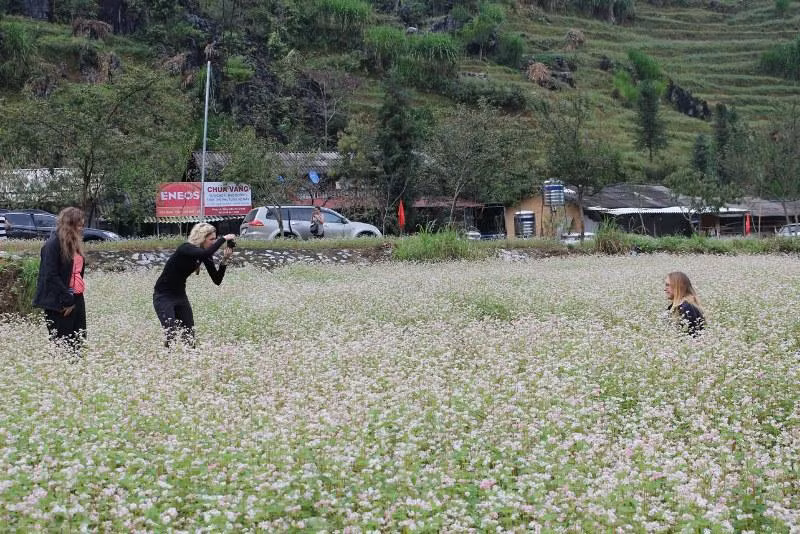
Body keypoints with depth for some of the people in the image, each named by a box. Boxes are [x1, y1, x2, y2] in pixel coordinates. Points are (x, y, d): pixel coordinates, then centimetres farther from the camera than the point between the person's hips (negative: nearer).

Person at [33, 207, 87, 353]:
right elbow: (51, 276, -17)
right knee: (62, 345, -4)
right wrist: (66, 300, -16)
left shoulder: (73, 243, 13)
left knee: (79, 341, 6)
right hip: (59, 304, -8)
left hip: (76, 298, 8)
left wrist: (73, 297, 9)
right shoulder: (53, 244, -13)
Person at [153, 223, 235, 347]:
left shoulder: (204, 254, -1)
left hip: (180, 295, 8)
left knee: (189, 336, 3)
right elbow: (206, 253, -46)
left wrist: (224, 260, -15)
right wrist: (223, 239, -35)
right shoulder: (186, 249, -23)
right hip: (163, 296, -8)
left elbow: (217, 280, -3)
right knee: (171, 335, -17)